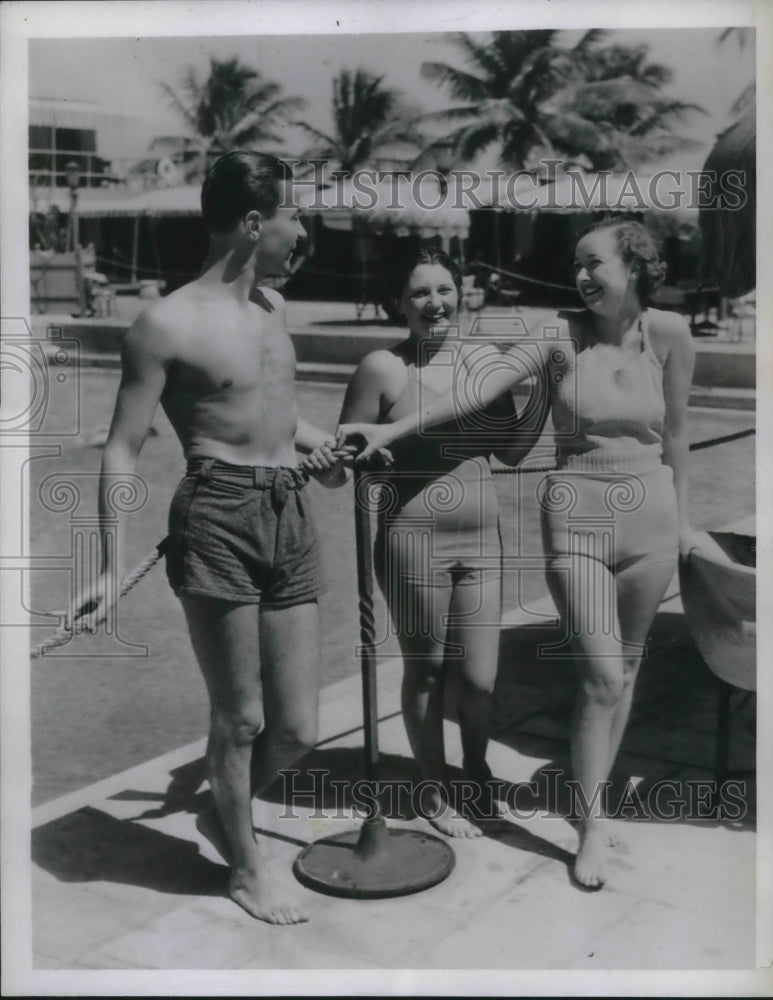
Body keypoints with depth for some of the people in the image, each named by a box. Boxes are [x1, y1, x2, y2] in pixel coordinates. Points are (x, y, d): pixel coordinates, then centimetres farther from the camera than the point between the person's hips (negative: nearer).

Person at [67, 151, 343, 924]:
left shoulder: (272, 306, 15)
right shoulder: (169, 323, -8)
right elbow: (123, 448, -8)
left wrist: (310, 439, 13)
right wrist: (113, 568, -13)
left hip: (290, 517, 7)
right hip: (219, 518, -7)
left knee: (297, 726, 9)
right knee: (240, 717, 3)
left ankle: (222, 813, 38)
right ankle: (246, 868, 27)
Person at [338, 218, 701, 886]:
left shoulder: (670, 334, -1)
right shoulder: (563, 335, -7)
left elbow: (675, 433, 9)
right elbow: (481, 387, -17)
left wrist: (682, 518, 14)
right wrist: (393, 429, -27)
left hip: (649, 517, 2)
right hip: (576, 518, -2)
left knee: (624, 668, 12)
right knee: (602, 677, -7)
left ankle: (595, 787, 32)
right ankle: (593, 826, 7)